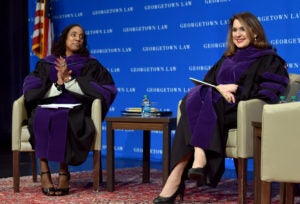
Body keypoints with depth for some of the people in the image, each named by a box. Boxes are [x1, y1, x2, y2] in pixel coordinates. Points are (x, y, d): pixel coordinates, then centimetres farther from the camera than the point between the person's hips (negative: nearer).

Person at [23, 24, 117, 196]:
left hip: (75, 112, -2)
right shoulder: (46, 64, 17)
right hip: (46, 109, 2)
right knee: (41, 119, -34)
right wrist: (58, 85, -11)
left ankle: (64, 172, -29)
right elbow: (32, 91, 6)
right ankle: (44, 172, -32)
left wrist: (69, 79, -9)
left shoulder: (90, 64, 12)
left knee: (61, 121, -36)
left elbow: (106, 91, -3)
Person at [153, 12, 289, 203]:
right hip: (217, 107, 5)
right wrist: (220, 88, -8)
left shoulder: (269, 60, 11)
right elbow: (206, 82, 14)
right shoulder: (227, 58, 28)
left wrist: (235, 89, -14)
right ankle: (199, 157, -46)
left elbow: (267, 96, -3)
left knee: (195, 102, -32)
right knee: (193, 99, -29)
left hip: (244, 111, -5)